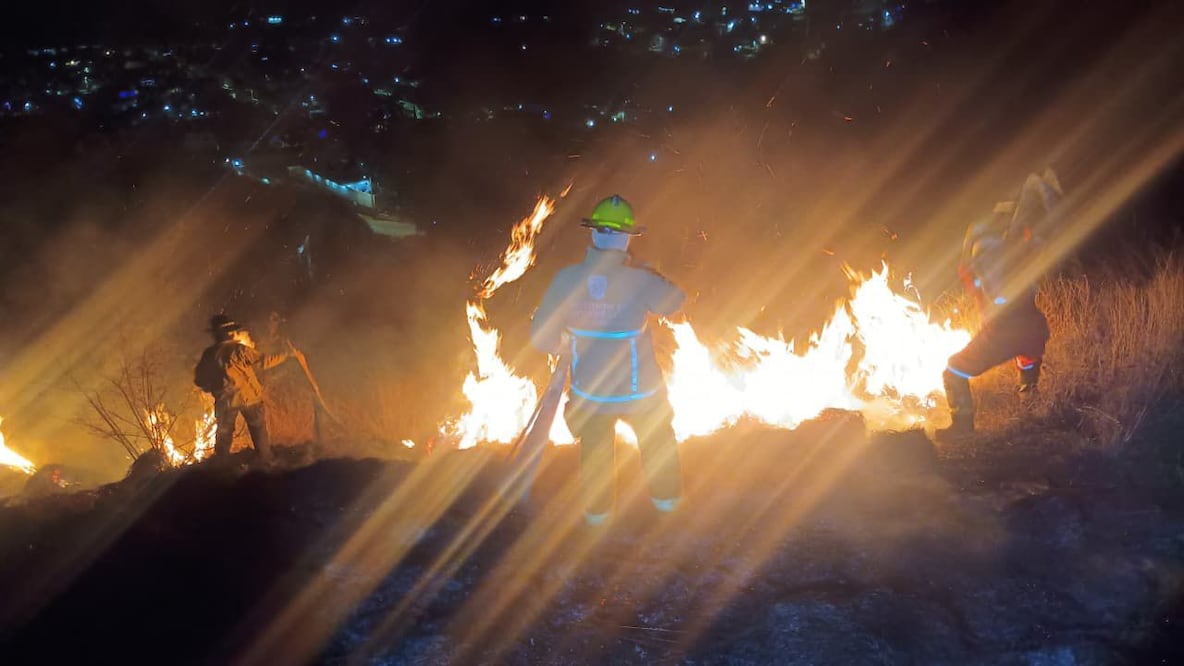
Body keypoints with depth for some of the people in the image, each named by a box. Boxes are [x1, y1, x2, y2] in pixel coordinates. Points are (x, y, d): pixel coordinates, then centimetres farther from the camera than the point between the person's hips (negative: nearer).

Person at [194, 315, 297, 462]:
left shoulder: (209, 354, 0)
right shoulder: (239, 350, -12)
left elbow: (200, 379, 4)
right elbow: (263, 361, -12)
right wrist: (287, 354, -2)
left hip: (225, 400, 3)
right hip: (249, 397, -3)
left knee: (223, 436, 15)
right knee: (259, 432, 13)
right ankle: (266, 463, 16)